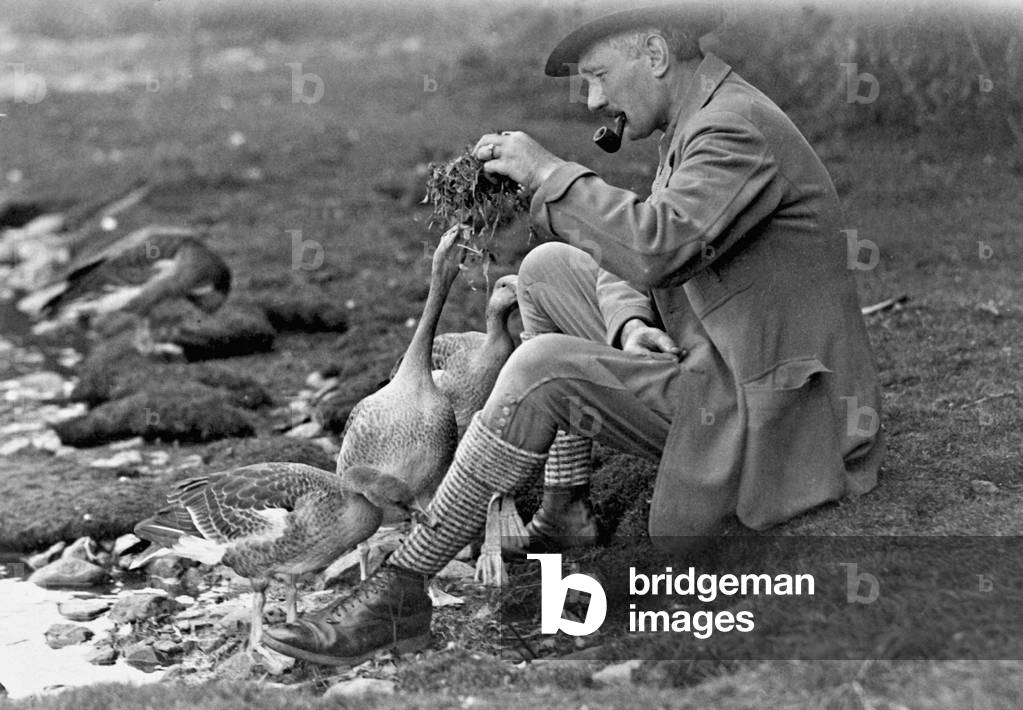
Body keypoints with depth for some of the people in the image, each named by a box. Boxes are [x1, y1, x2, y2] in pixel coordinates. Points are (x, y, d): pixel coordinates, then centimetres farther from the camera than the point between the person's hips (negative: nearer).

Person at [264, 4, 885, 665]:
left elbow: (658, 249, -33)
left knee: (542, 368, -24)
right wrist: (630, 322, -7)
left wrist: (550, 172, -21)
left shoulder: (737, 129, -18)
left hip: (761, 413, -10)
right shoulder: (702, 122, 14)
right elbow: (625, 258, 15)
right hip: (715, 365, 10)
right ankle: (565, 506, 10)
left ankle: (401, 589, -19)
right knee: (549, 267, 9)